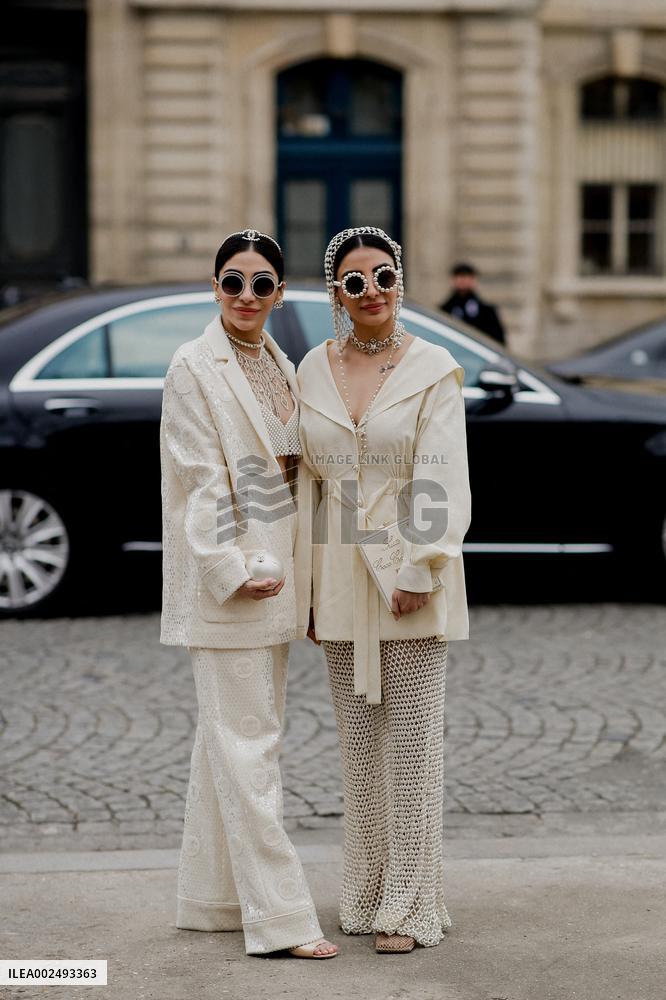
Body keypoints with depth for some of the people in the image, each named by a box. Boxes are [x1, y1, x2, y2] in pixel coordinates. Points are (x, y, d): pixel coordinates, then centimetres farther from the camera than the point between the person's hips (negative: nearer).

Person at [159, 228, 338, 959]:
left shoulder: (281, 367, 14)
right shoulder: (194, 367, -8)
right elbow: (199, 481, -14)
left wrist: (296, 574, 9)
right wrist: (233, 572, -18)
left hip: (273, 574, 8)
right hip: (226, 577, -8)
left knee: (234, 734, 13)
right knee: (246, 740, -6)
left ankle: (216, 898, 22)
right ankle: (278, 916, -4)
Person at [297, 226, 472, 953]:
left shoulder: (433, 369, -5)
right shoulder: (313, 369, 8)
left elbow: (441, 480, -10)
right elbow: (307, 478, 10)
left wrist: (418, 573, -17)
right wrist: (306, 583, 8)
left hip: (411, 571, -4)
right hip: (339, 571, 4)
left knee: (412, 737, -2)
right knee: (358, 737, 10)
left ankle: (409, 904, 5)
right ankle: (366, 893, 20)